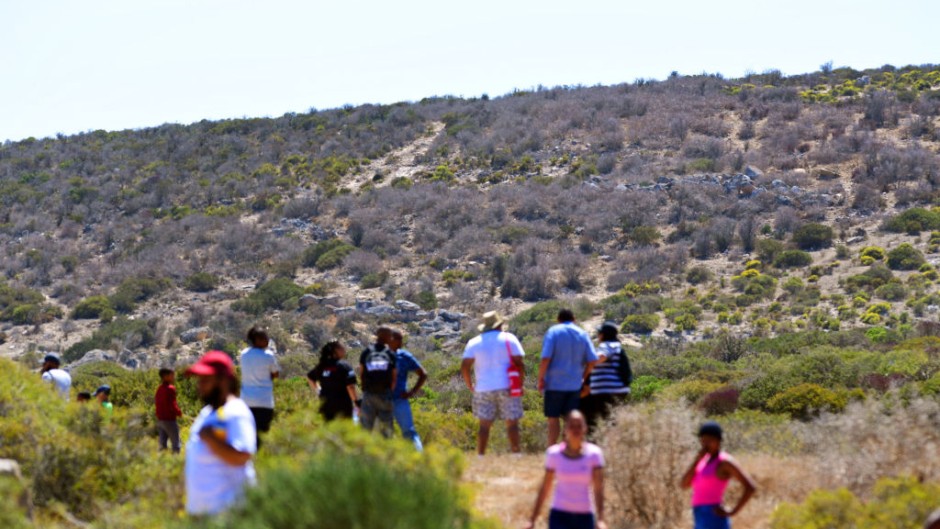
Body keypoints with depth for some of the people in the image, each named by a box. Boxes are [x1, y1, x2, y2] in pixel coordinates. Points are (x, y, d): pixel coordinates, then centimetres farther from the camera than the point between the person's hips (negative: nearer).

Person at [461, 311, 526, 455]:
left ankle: (480, 456, 1)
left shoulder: (474, 342, 6)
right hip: (507, 388, -2)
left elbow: (464, 366, -2)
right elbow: (520, 363, -7)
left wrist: (470, 385, 10)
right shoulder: (509, 339, 1)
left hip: (483, 389, 2)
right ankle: (516, 454, -3)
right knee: (512, 424, 2)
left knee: (484, 425, 5)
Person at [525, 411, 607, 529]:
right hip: (560, 516, -1)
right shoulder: (554, 454, -1)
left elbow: (598, 488, -9)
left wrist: (600, 519, -20)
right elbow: (545, 488, 6)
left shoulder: (594, 454, -3)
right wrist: (533, 519, 7)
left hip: (585, 518, 1)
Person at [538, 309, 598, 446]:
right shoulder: (583, 334, 7)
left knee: (553, 419, 2)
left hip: (555, 383, -3)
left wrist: (541, 378, -7)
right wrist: (583, 377, 12)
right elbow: (592, 360, 0)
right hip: (575, 384, 3)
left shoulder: (553, 332, -4)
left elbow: (545, 358, -15)